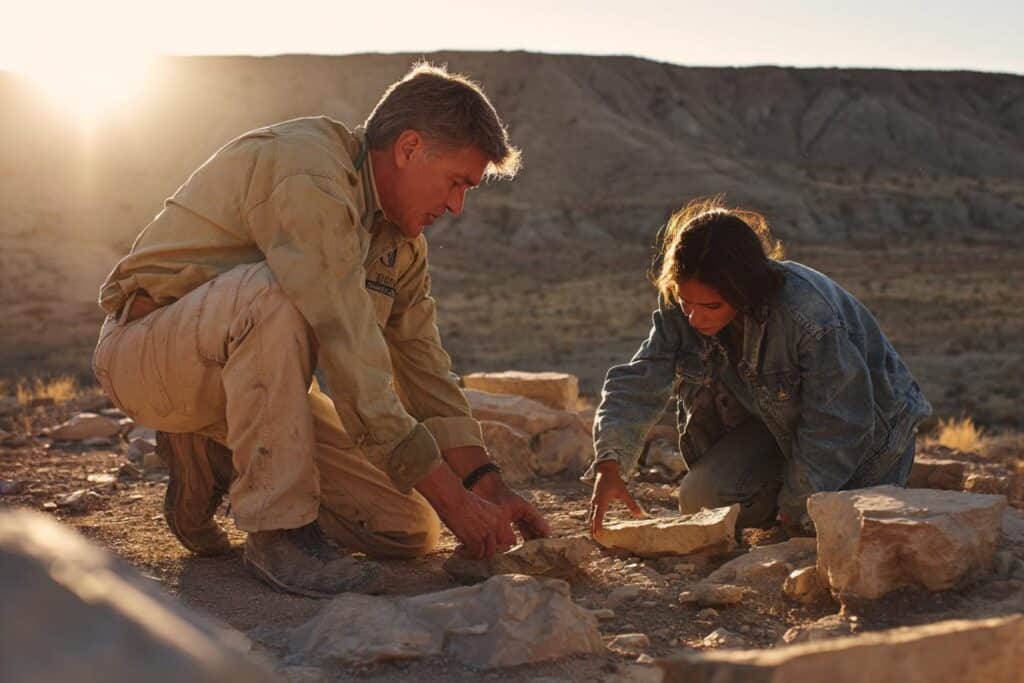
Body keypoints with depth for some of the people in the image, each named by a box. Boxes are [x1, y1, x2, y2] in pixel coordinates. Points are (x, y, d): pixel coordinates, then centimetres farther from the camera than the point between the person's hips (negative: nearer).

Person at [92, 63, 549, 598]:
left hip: (250, 371, 8)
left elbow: (422, 358, 3)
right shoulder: (308, 174, -26)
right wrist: (452, 497, -30)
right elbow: (348, 353, -32)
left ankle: (212, 461, 12)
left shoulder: (401, 237, 4)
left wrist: (487, 484, -6)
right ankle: (278, 529, -27)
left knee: (408, 529, -3)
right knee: (274, 291, -40)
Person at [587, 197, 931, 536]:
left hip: (864, 435, -4)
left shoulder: (811, 316, -39)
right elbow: (639, 381, -22)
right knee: (700, 500, -13)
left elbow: (837, 425, -30)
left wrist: (797, 513, -22)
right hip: (777, 424, 5)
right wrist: (609, 463, -39)